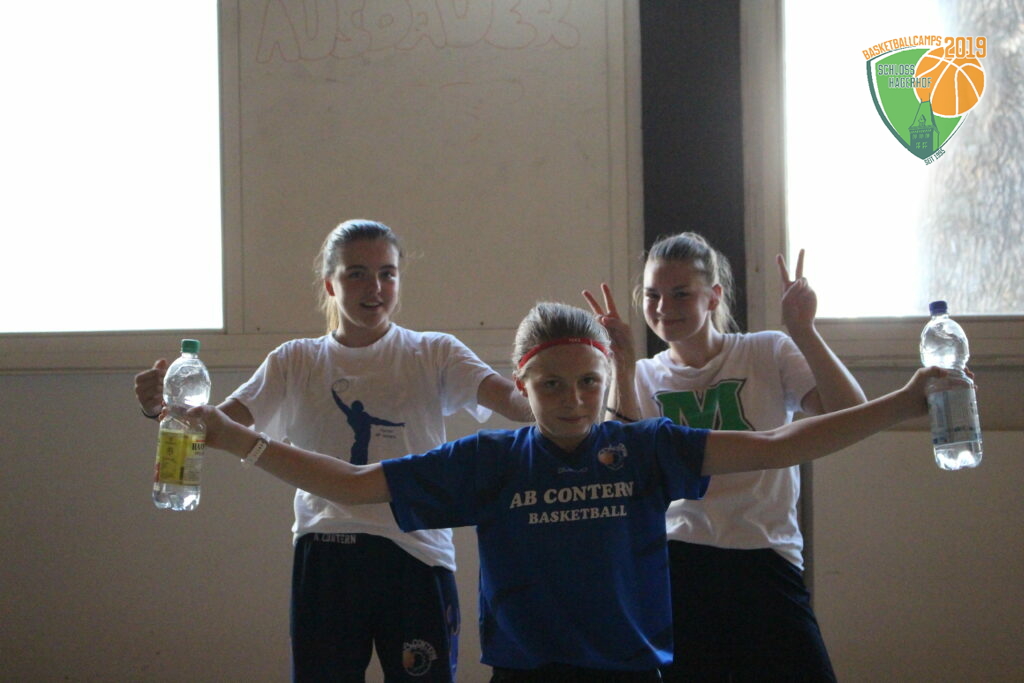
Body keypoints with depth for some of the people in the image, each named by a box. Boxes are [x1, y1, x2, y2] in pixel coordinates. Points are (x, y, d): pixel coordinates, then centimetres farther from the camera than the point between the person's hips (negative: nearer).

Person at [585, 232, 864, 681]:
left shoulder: (769, 354, 4)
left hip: (765, 560, -1)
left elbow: (851, 415, -8)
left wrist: (803, 332, -16)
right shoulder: (643, 378, 10)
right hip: (675, 564, 1)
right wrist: (621, 364, -10)